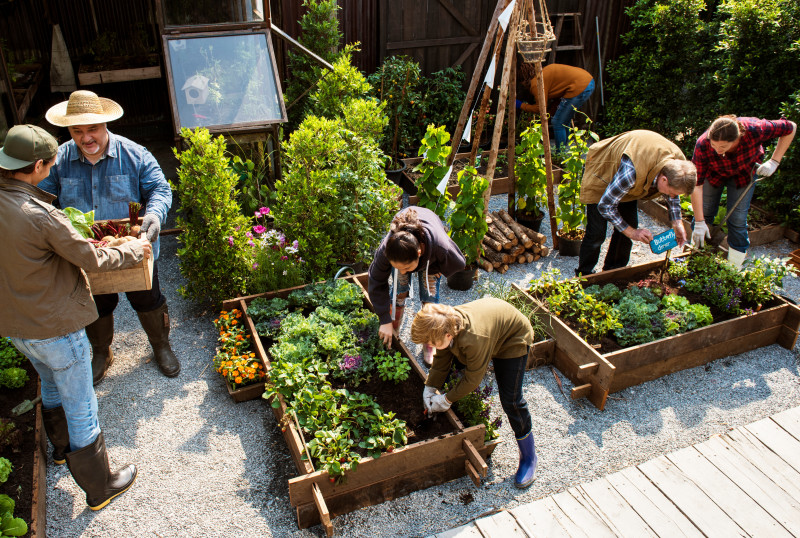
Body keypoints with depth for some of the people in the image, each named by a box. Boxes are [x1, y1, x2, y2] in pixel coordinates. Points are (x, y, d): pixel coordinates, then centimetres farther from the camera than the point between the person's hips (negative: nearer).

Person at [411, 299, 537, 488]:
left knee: (510, 400, -9)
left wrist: (447, 400, -18)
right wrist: (430, 388, -8)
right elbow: (441, 360, -5)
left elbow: (473, 379, -28)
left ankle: (528, 457, 8)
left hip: (513, 340, -7)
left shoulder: (474, 340, -44)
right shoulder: (444, 325, -23)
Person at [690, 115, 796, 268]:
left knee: (737, 219, -5)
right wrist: (699, 223, -32)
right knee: (703, 213, 0)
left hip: (745, 172, 0)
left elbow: (790, 128, -19)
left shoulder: (754, 129, -39)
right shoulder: (703, 145, -39)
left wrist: (774, 162, -24)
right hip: (714, 173, 0)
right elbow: (696, 184, -33)